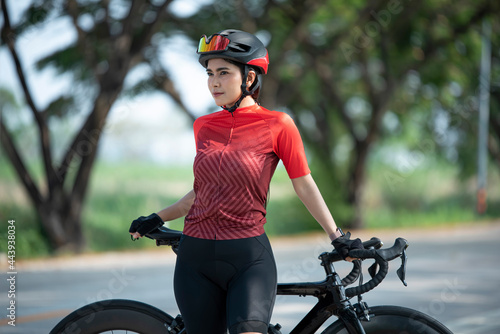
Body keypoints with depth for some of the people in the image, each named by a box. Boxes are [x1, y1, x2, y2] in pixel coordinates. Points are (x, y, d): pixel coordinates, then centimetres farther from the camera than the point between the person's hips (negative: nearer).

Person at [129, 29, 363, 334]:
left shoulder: (277, 125, -3)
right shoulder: (204, 126, 9)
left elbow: (304, 186, 3)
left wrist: (338, 237, 2)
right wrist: (157, 219, 18)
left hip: (249, 258, -4)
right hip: (197, 258, 4)